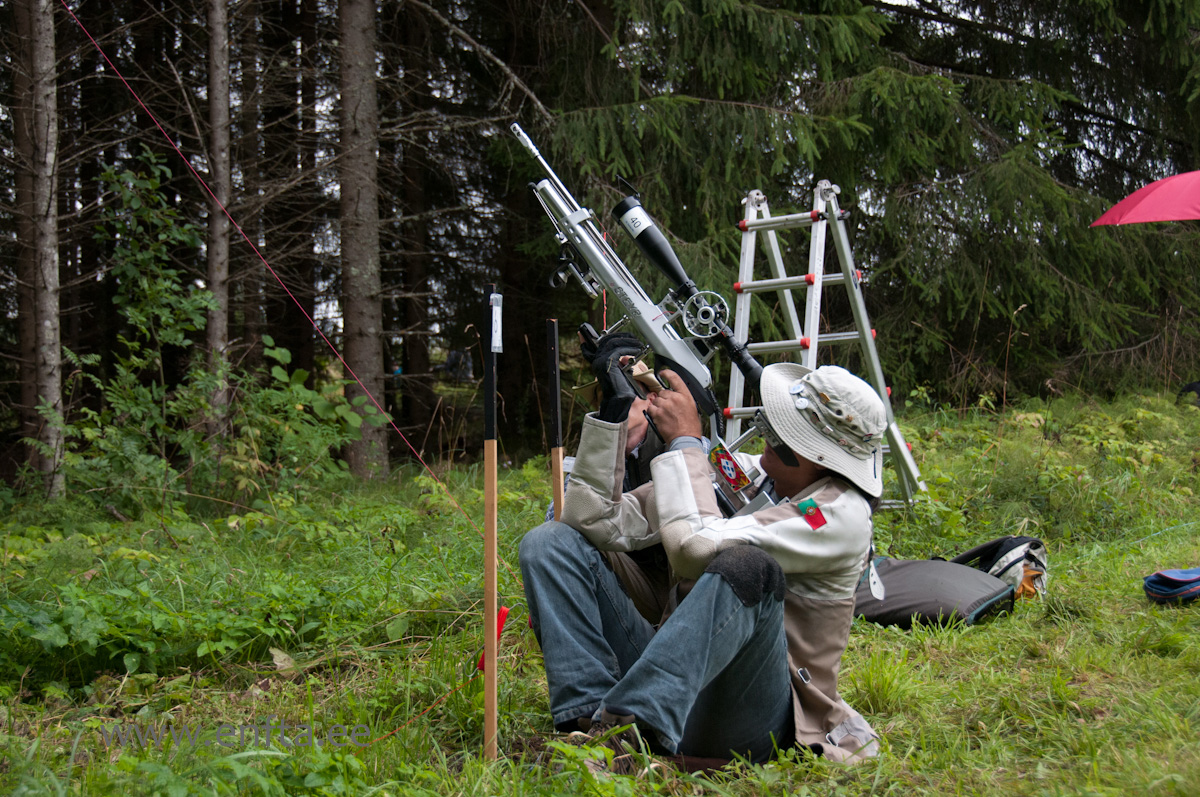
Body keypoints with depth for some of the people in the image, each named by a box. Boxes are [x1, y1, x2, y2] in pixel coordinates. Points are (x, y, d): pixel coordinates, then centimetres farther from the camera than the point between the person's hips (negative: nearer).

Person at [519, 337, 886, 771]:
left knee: (747, 566, -36)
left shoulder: (842, 515, -11)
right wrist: (613, 414, -4)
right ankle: (591, 717, -24)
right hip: (674, 675, 7)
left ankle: (627, 727, -43)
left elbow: (697, 548, -24)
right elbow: (597, 523, 3)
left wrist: (684, 440, -12)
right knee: (552, 541, -5)